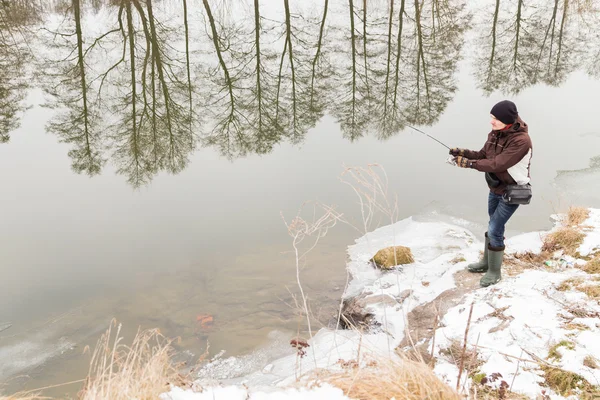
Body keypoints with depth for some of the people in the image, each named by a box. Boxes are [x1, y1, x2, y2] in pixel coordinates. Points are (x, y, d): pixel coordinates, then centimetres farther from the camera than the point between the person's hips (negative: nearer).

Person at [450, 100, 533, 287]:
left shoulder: (521, 140, -29)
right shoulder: (495, 133, -3)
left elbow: (497, 164, -33)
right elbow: (483, 155, 3)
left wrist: (468, 163, -30)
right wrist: (463, 152, -14)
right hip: (495, 188, 8)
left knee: (494, 230, -5)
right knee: (493, 227, 21)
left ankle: (494, 272, 12)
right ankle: (486, 262, 38)